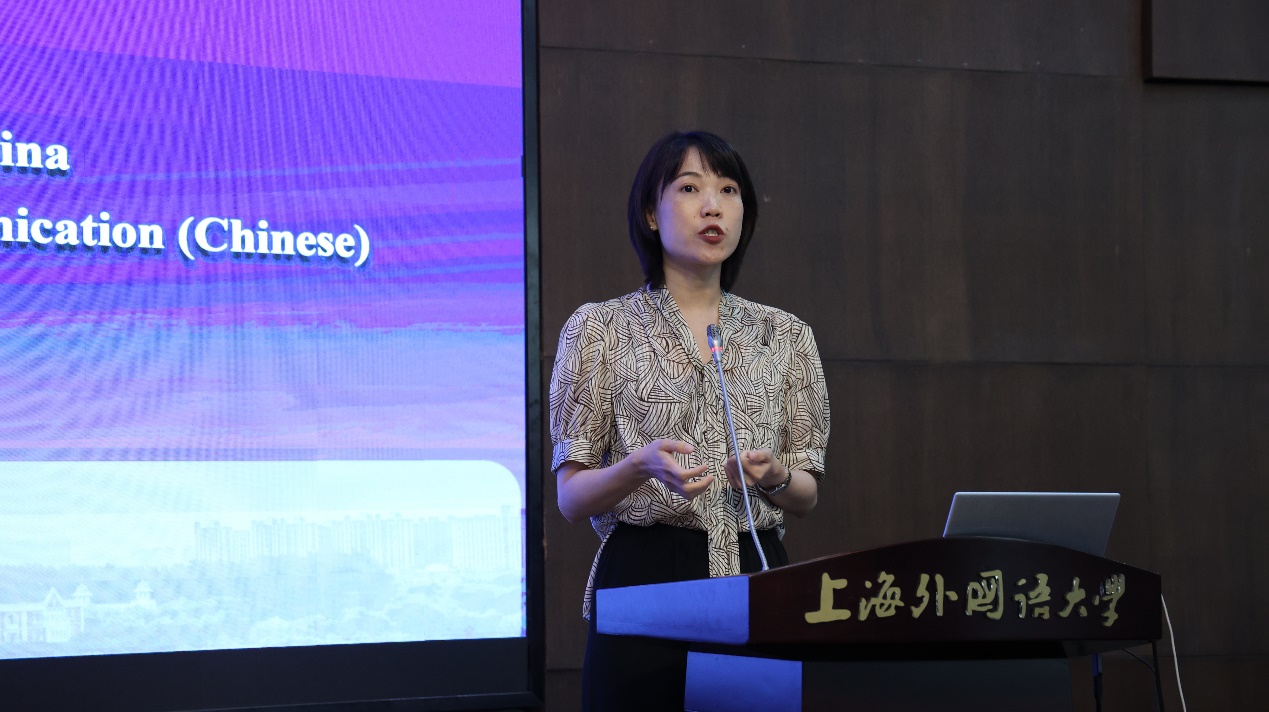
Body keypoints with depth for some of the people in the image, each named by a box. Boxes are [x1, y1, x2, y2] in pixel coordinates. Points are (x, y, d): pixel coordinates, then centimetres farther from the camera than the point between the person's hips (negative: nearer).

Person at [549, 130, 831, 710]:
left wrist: (775, 476, -10)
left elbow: (806, 497, 12)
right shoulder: (600, 328, 1)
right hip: (644, 574, -3)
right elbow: (571, 498, -2)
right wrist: (641, 466, -22)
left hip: (755, 575, 3)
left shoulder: (785, 335, 11)